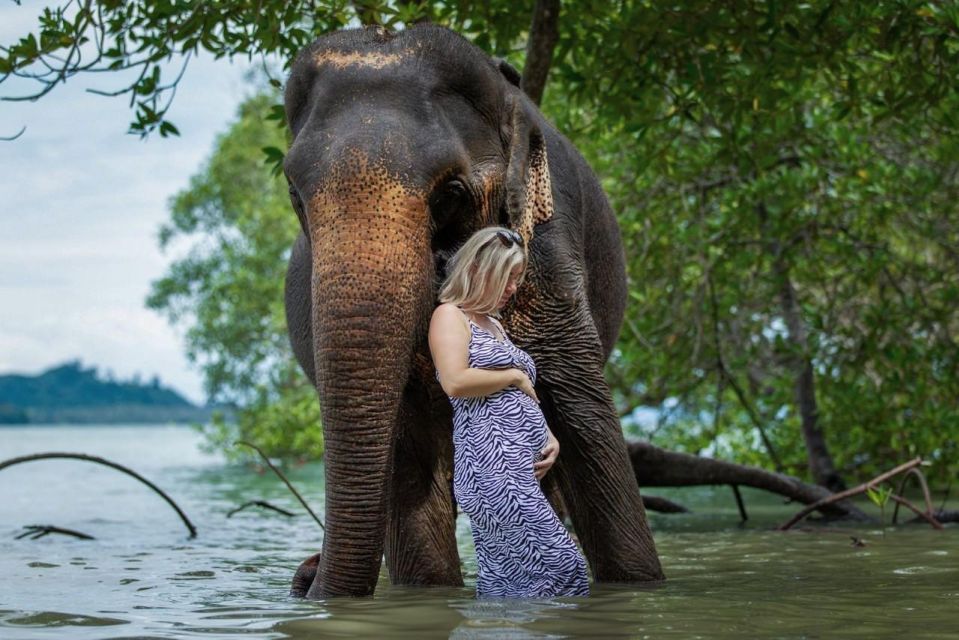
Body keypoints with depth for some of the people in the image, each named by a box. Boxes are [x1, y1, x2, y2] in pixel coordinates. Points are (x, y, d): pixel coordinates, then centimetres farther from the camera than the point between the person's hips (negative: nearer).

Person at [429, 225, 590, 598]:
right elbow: (454, 382, -18)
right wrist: (514, 376, -5)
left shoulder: (494, 325, 27)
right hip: (493, 467, -9)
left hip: (520, 469, 9)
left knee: (503, 581, 6)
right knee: (561, 565, -16)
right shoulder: (450, 316, 0)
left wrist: (549, 438, 9)